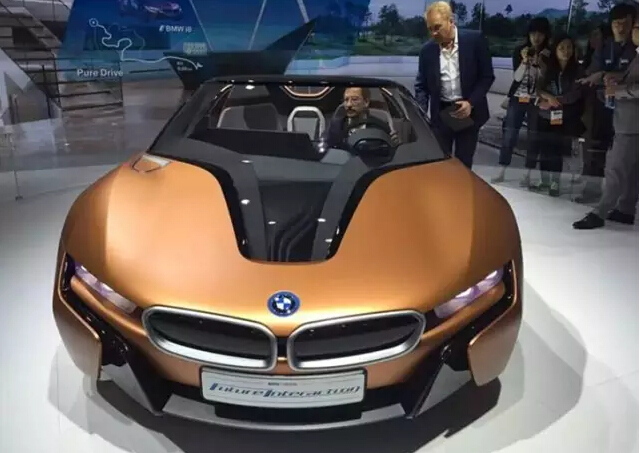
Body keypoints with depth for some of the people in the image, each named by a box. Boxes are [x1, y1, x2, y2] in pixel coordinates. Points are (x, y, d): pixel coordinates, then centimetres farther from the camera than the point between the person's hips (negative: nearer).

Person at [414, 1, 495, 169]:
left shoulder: (475, 40, -7)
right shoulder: (427, 50, -1)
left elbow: (487, 76, -3)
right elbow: (422, 85, 5)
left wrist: (471, 102, -15)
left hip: (469, 112, -1)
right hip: (440, 113, 1)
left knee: (464, 162, 8)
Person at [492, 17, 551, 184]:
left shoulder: (549, 54, 0)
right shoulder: (520, 51, 2)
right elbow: (517, 77, -4)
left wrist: (540, 62, -18)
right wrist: (525, 61, -19)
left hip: (537, 101, 0)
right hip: (518, 98, 1)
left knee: (534, 137, 0)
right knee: (509, 134, -3)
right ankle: (501, 173, 2)